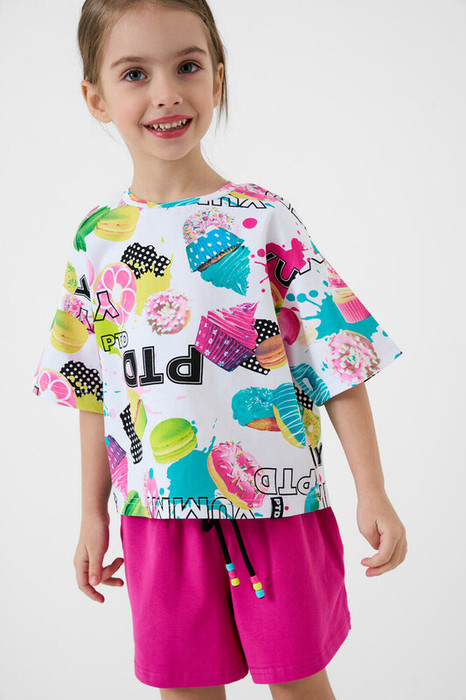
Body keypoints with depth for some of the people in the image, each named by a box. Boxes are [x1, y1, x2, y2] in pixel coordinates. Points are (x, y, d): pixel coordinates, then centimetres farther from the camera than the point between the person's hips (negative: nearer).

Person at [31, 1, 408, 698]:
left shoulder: (267, 218, -5)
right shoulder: (96, 239, 2)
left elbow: (339, 359, -5)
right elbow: (95, 387, 9)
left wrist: (373, 493, -8)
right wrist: (93, 514, 11)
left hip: (280, 505, -2)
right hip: (159, 514, 2)